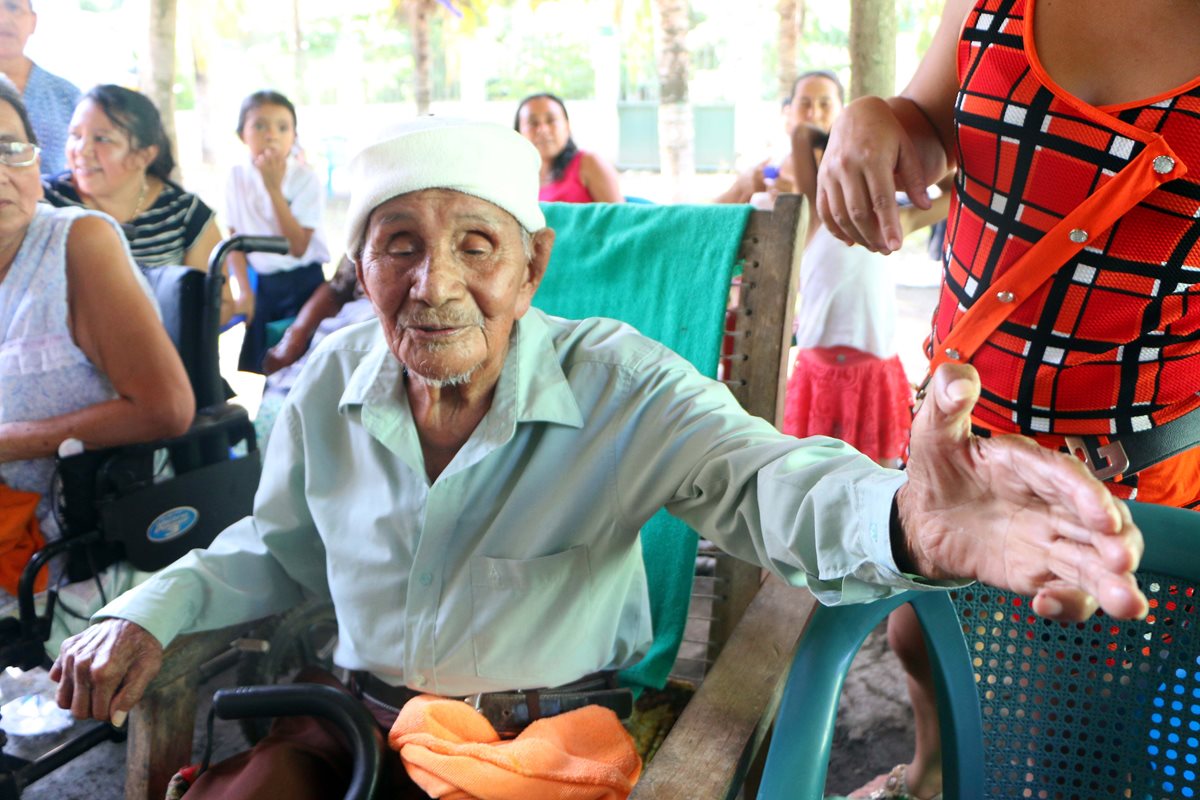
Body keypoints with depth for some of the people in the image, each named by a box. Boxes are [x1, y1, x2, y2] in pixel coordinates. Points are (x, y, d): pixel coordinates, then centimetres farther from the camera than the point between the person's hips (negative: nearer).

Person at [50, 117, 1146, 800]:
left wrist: (904, 518, -58)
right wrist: (152, 612, -5)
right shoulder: (333, 382, -4)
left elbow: (754, 477, -35)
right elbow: (282, 546, 12)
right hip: (361, 712, 4)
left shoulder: (620, 386, -18)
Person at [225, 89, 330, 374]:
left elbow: (298, 247, -21)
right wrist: (244, 291, 3)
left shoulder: (305, 177, -14)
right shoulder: (237, 177, -3)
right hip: (263, 283, 4)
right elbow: (235, 238, 7)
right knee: (254, 366, 6)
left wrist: (274, 188, -25)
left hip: (303, 283, -3)